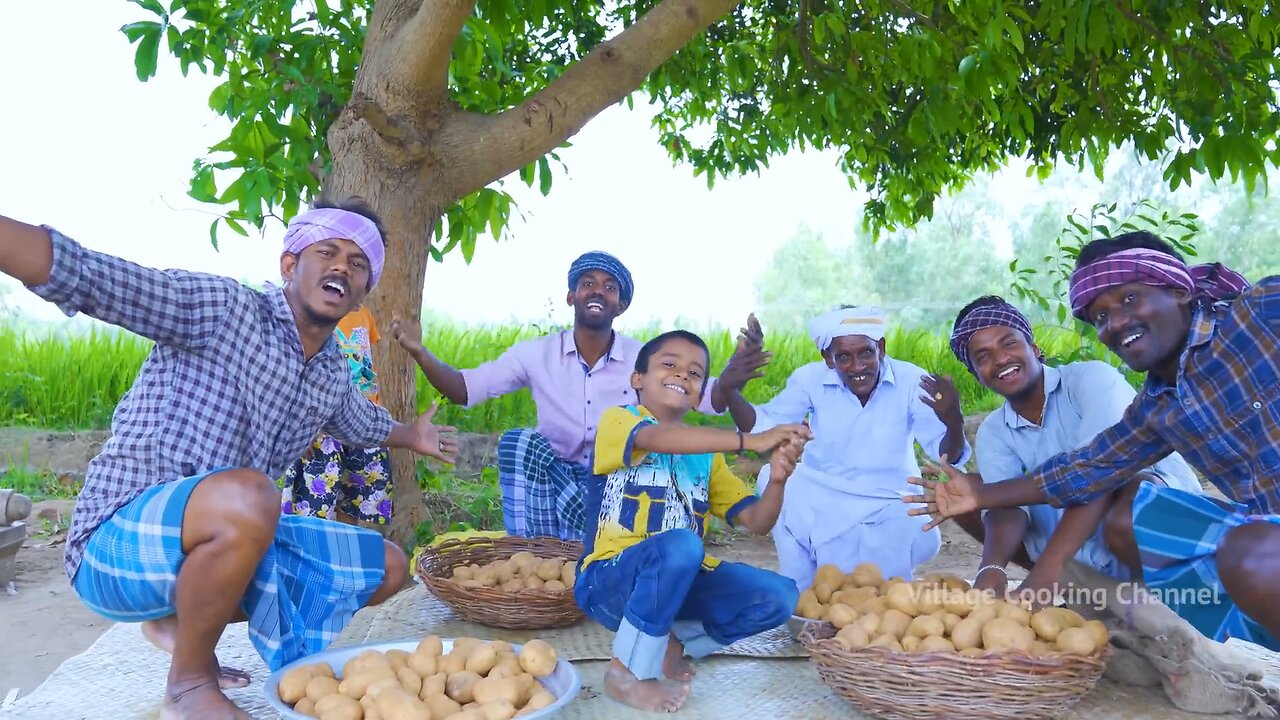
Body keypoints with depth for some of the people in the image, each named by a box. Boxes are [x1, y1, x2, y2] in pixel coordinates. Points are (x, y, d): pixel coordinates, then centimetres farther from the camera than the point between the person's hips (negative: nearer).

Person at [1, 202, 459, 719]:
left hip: (229, 539, 8)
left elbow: (360, 423, 31)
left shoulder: (333, 375, 8)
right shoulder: (222, 308, -14)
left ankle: (183, 622, 14)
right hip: (121, 538, -8)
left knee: (388, 568, 10)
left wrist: (410, 436, 47)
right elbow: (85, 275, -26)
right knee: (247, 496, -40)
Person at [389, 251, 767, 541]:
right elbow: (464, 389, -5)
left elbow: (708, 399, -12)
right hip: (551, 480, 1)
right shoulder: (537, 354, -4)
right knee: (519, 441, -28)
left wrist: (730, 379, -37)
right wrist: (420, 352, -24)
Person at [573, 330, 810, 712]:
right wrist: (752, 440, -33)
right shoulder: (616, 420, -3)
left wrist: (778, 478, -15)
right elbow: (660, 438, -27)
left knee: (779, 596, -11)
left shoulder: (705, 454, 13)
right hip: (608, 581, -5)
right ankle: (628, 671, -17)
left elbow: (757, 521, 7)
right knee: (680, 544, -36)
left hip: (679, 582, 6)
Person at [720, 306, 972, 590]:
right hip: (817, 497, 2)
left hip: (890, 507, -1)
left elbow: (946, 453, -17)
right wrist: (729, 390, -25)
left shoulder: (912, 382, -13)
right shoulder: (811, 379, -8)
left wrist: (954, 423, -41)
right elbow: (762, 426, -7)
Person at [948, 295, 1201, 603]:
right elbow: (1004, 506, -15)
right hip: (1089, 559, 6)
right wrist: (991, 570, -39)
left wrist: (1050, 565, -39)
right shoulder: (993, 433, 1)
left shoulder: (1090, 377, -14)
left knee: (1125, 523, -40)